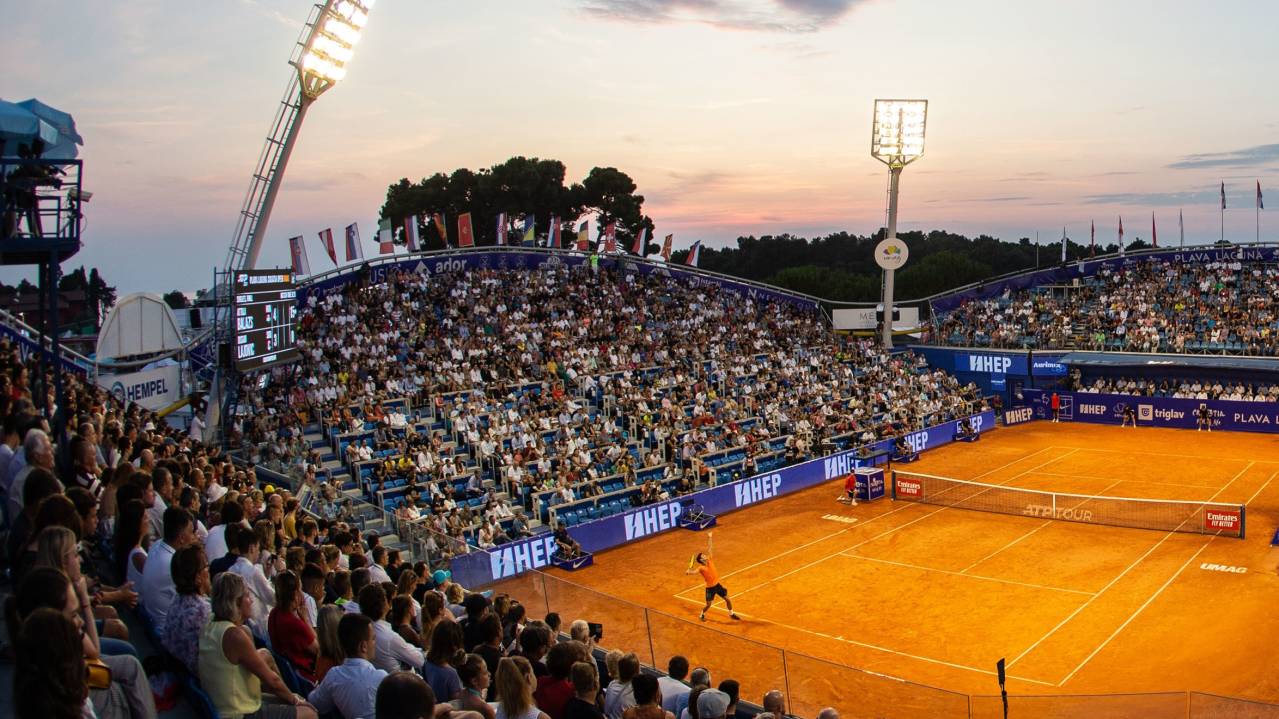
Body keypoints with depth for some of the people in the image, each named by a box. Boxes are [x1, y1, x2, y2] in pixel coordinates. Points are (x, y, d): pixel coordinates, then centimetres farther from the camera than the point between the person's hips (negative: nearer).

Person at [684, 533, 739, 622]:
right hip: (710, 588, -5)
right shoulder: (701, 568, -17)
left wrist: (709, 537, -5)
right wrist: (689, 571, -57)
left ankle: (731, 614, 31)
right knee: (708, 605, 4)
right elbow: (694, 571, -36)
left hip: (717, 584, 5)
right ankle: (702, 615, 34)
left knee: (728, 599, 9)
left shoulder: (709, 560, -3)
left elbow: (708, 548, -4)